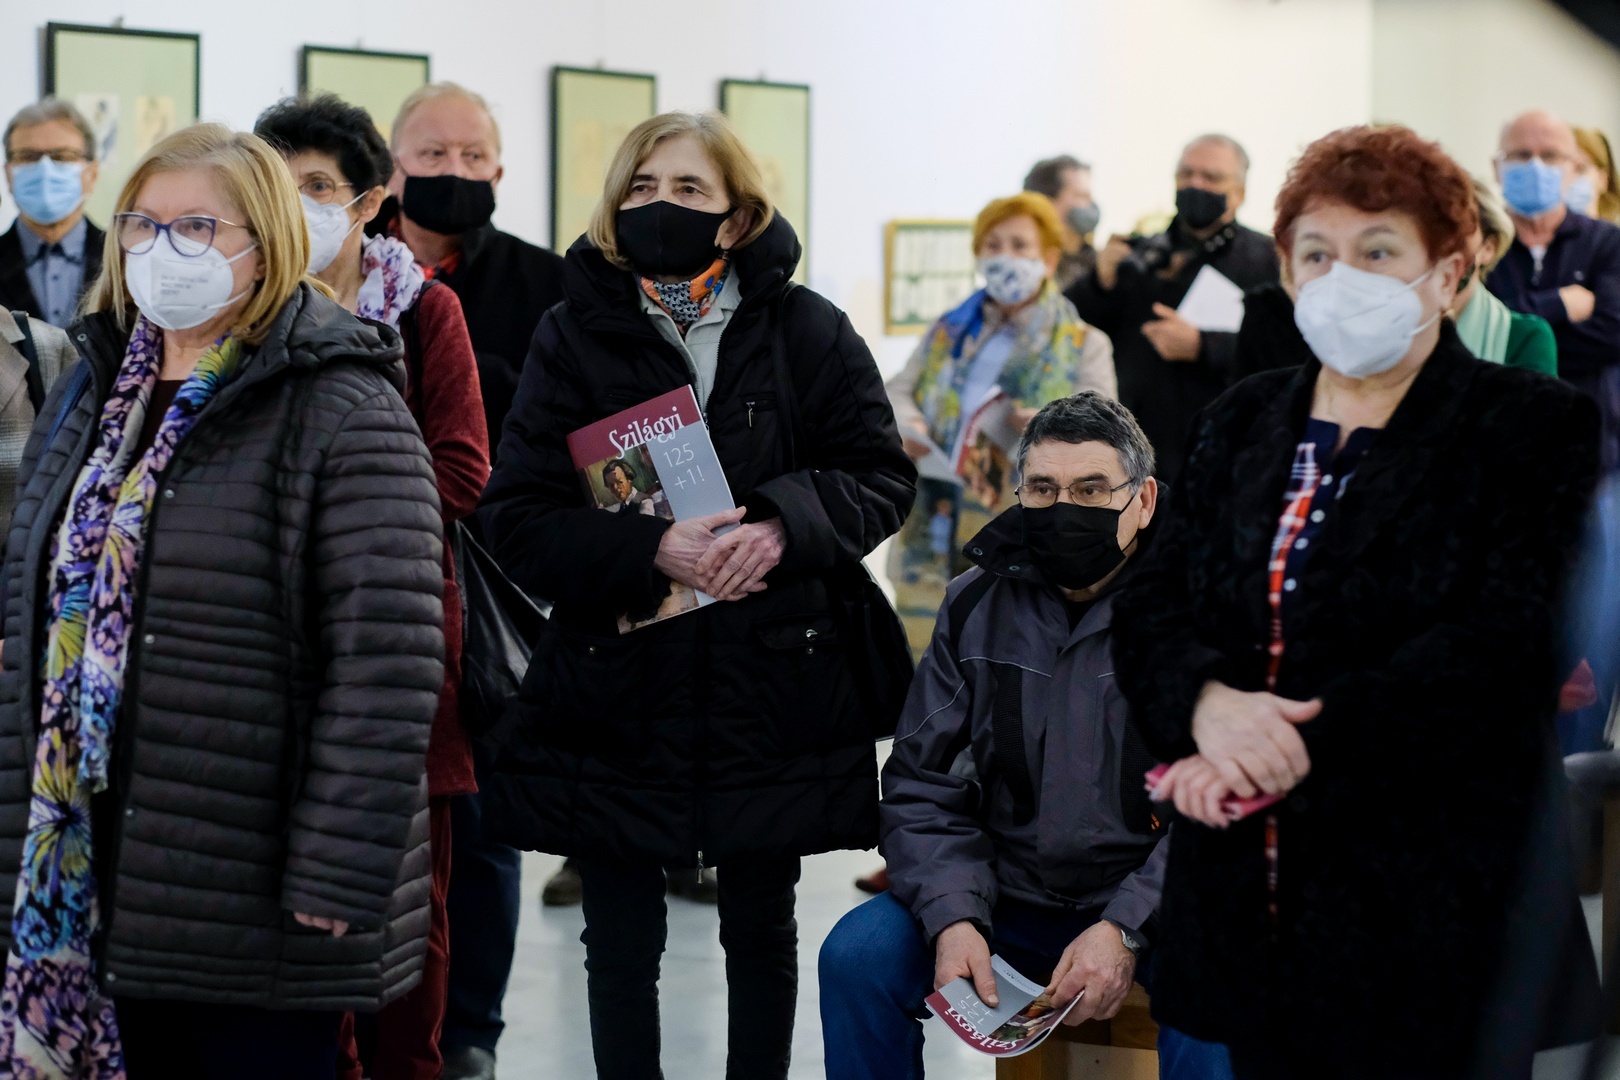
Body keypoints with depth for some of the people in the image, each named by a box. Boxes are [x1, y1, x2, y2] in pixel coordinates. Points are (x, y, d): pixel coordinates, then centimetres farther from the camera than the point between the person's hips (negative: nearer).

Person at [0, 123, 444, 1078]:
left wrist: (335, 880, -20)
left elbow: (387, 663, -17)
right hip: (96, 883, 7)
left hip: (255, 904, -6)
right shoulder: (87, 400, 12)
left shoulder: (344, 416, -11)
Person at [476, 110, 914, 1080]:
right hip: (616, 695, 0)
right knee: (622, 943, 8)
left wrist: (784, 526, -19)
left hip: (775, 695, 0)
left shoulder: (807, 330, 1)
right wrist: (648, 550, -23)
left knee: (761, 930, 15)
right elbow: (518, 518, -6)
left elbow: (883, 476, 1)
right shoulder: (574, 337, 0)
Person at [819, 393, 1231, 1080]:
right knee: (856, 956, -16)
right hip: (1009, 899, 4)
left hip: (1150, 904, -4)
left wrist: (1126, 929, -24)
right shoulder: (978, 604, 5)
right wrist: (953, 918, -12)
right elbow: (923, 783, 5)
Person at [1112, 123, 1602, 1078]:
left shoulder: (1537, 427, -3)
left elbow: (1502, 646, -16)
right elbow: (1152, 605, 5)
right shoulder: (1244, 422, 13)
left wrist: (1302, 748, -23)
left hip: (1432, 912, -4)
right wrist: (1209, 702, -18)